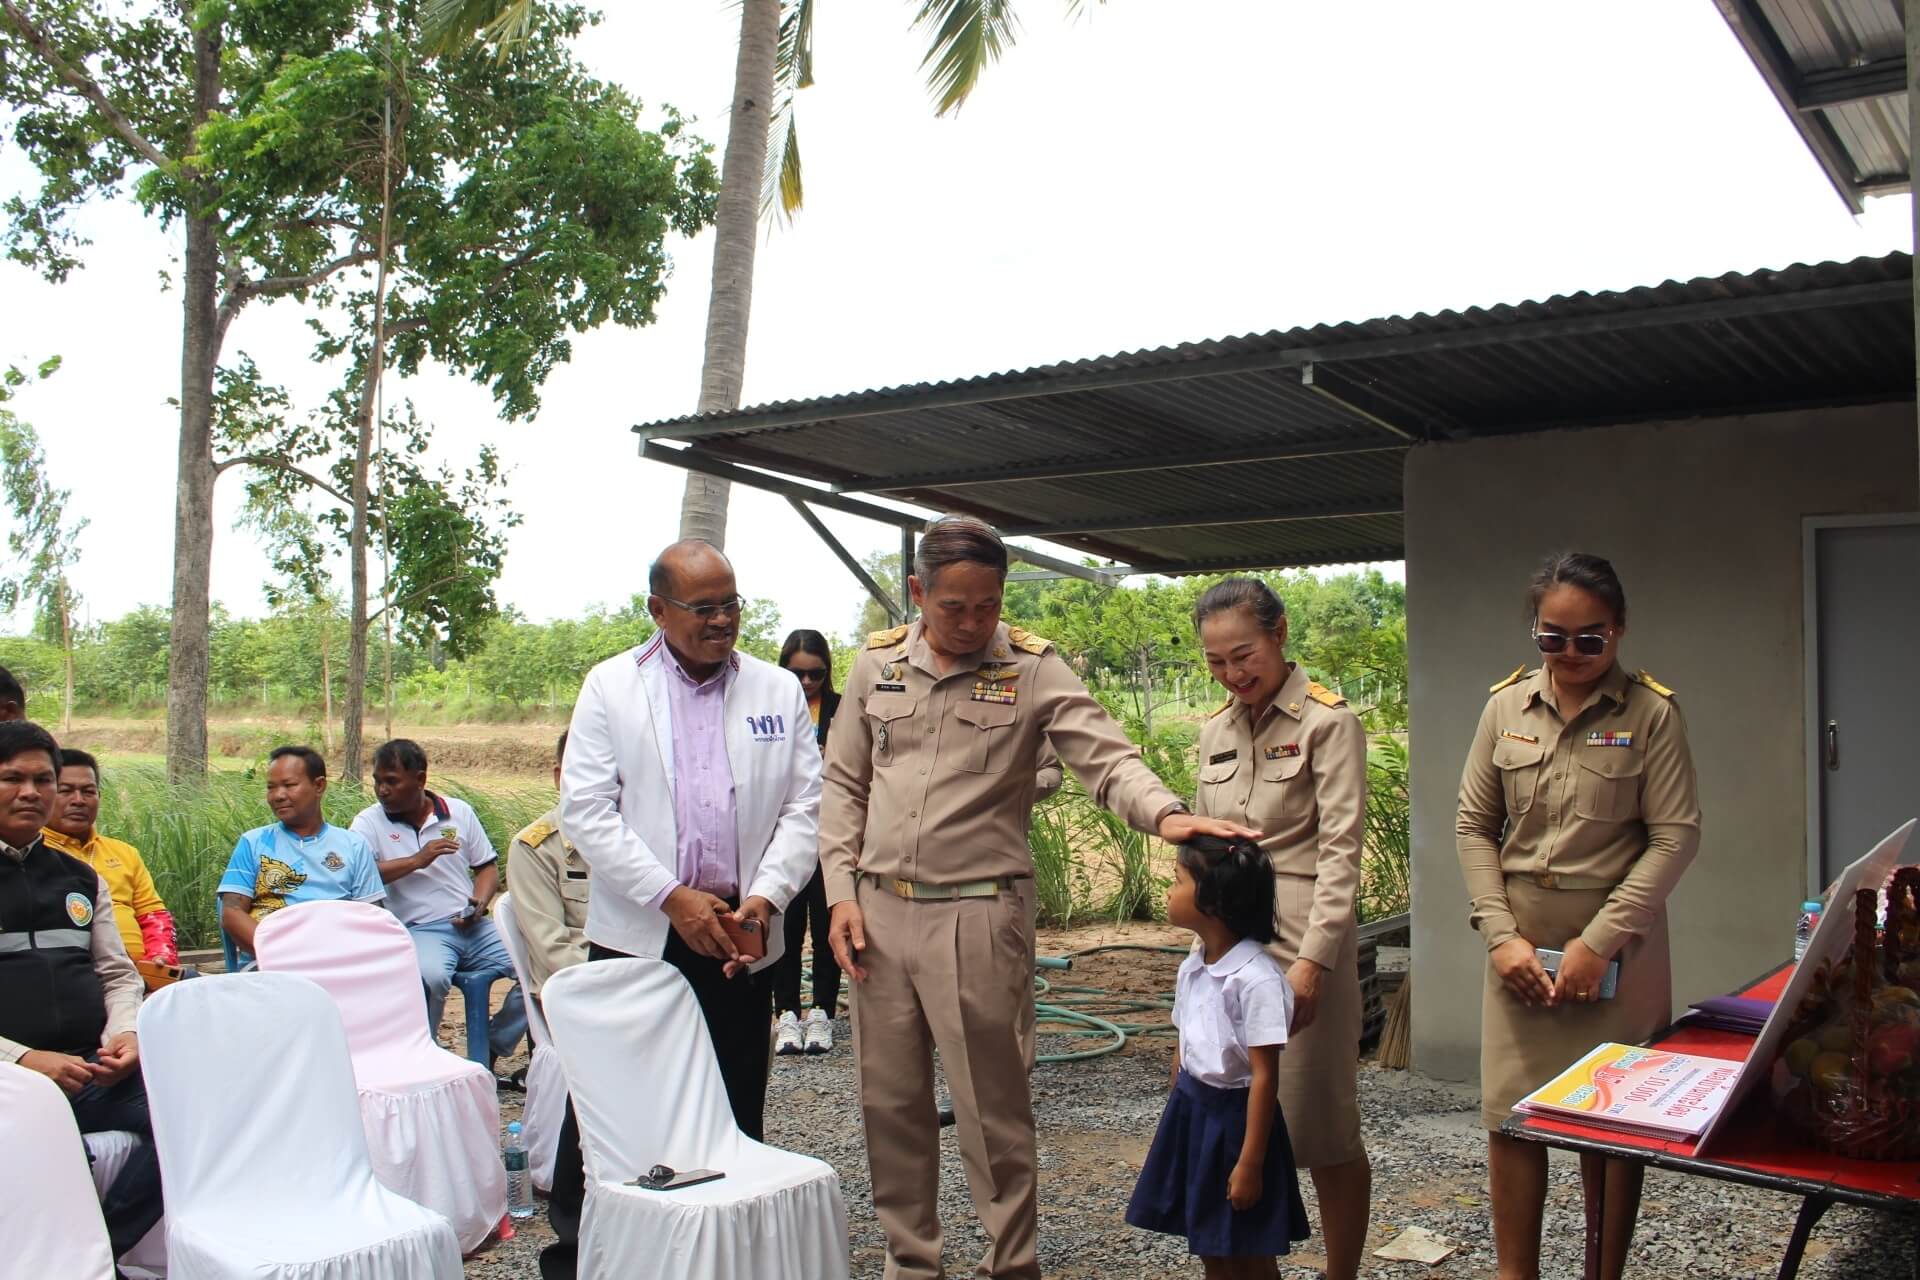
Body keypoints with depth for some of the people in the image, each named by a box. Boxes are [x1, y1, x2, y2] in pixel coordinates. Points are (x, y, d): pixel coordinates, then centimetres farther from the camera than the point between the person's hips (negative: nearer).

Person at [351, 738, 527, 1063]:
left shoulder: (459, 811, 14)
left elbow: (487, 866, 17)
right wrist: (417, 861, -15)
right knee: (430, 978, -38)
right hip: (419, 930, -4)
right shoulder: (369, 822, 4)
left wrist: (480, 903, -2)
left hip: (473, 927, 4)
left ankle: (491, 1050, 3)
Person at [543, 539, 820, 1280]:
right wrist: (672, 898, -12)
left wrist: (766, 895, -11)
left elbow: (804, 809, 5)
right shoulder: (610, 687, 3)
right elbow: (586, 810, -4)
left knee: (734, 1109, 8)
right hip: (636, 932, -1)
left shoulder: (780, 692, 8)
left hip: (737, 936, 2)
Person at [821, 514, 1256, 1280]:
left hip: (979, 915, -4)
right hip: (879, 912, 4)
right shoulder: (876, 665, 6)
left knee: (993, 1108, 3)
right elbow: (844, 786, 12)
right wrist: (842, 891, 3)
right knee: (889, 1102, 13)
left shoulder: (1033, 669, -4)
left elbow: (1105, 757, -14)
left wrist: (1164, 814, -34)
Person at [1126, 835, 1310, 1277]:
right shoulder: (1192, 967, 3)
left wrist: (1250, 1162, -19)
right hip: (1191, 1108, 8)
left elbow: (1264, 1076, -21)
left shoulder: (1256, 978, -22)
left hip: (1235, 1115, -8)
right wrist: (1178, 1113, 16)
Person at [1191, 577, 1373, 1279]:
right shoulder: (1215, 730, 12)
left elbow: (1340, 850, -11)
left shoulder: (1329, 722, -6)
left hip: (1303, 938, -5)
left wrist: (1312, 961, -18)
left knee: (1322, 1125, 3)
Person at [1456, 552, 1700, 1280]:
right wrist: (1500, 934, -5)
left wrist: (1600, 941, -14)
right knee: (1509, 1116, 4)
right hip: (1522, 944, 3)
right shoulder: (1506, 708, 3)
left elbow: (1675, 836, -8)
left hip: (1618, 945, -2)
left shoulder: (1651, 713, -5)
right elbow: (1474, 827, 5)